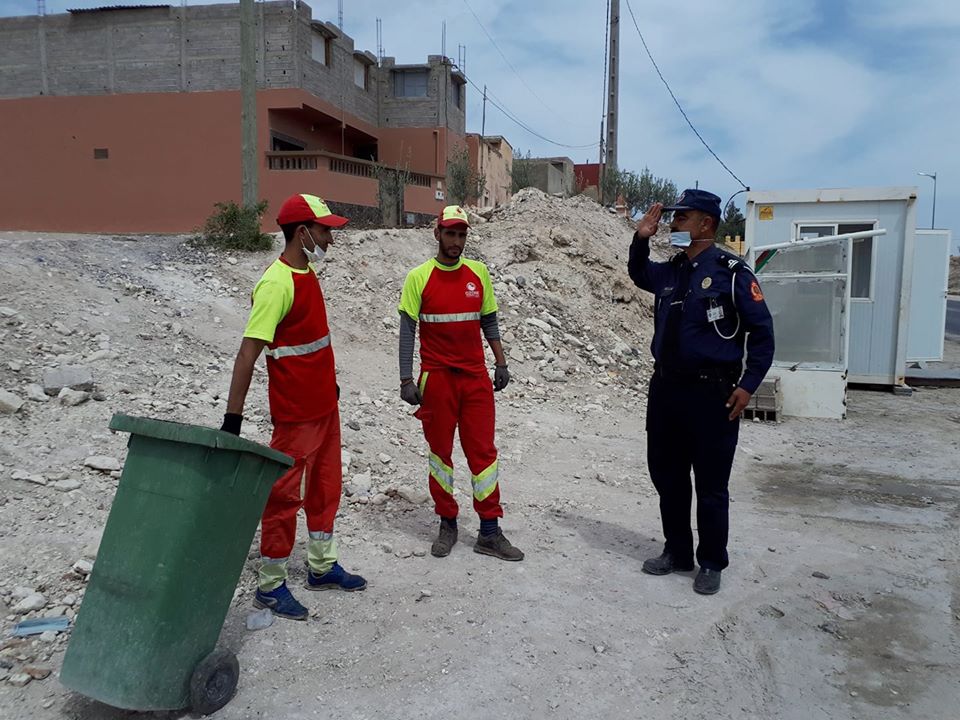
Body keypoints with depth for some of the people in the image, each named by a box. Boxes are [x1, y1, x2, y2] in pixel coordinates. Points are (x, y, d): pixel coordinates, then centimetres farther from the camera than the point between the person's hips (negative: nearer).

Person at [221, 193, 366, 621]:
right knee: (284, 495, 3)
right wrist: (233, 417, -26)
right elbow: (248, 352, -24)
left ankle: (322, 567, 35)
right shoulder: (277, 283, -20)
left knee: (325, 487, 19)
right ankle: (270, 586, 18)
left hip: (324, 405, 9)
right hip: (294, 413, -9)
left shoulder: (307, 272, 8)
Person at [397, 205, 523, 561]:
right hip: (437, 378, -2)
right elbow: (407, 331, -5)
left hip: (476, 376, 2)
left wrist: (501, 362, 6)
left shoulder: (478, 272, 5)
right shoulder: (419, 277, -4)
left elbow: (489, 321, 12)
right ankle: (447, 525, 23)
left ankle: (489, 532, 11)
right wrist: (407, 380, -10)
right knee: (440, 451, 8)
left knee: (484, 451, 3)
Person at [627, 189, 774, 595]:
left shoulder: (731, 272, -9)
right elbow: (638, 275, 30)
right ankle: (677, 552, 32)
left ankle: (711, 564, 22)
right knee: (666, 477, 15)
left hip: (711, 394, -6)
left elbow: (762, 332, -7)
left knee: (710, 486, 5)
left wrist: (747, 385, -13)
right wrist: (641, 239, 12)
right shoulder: (670, 272, 8)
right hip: (665, 389, 6)